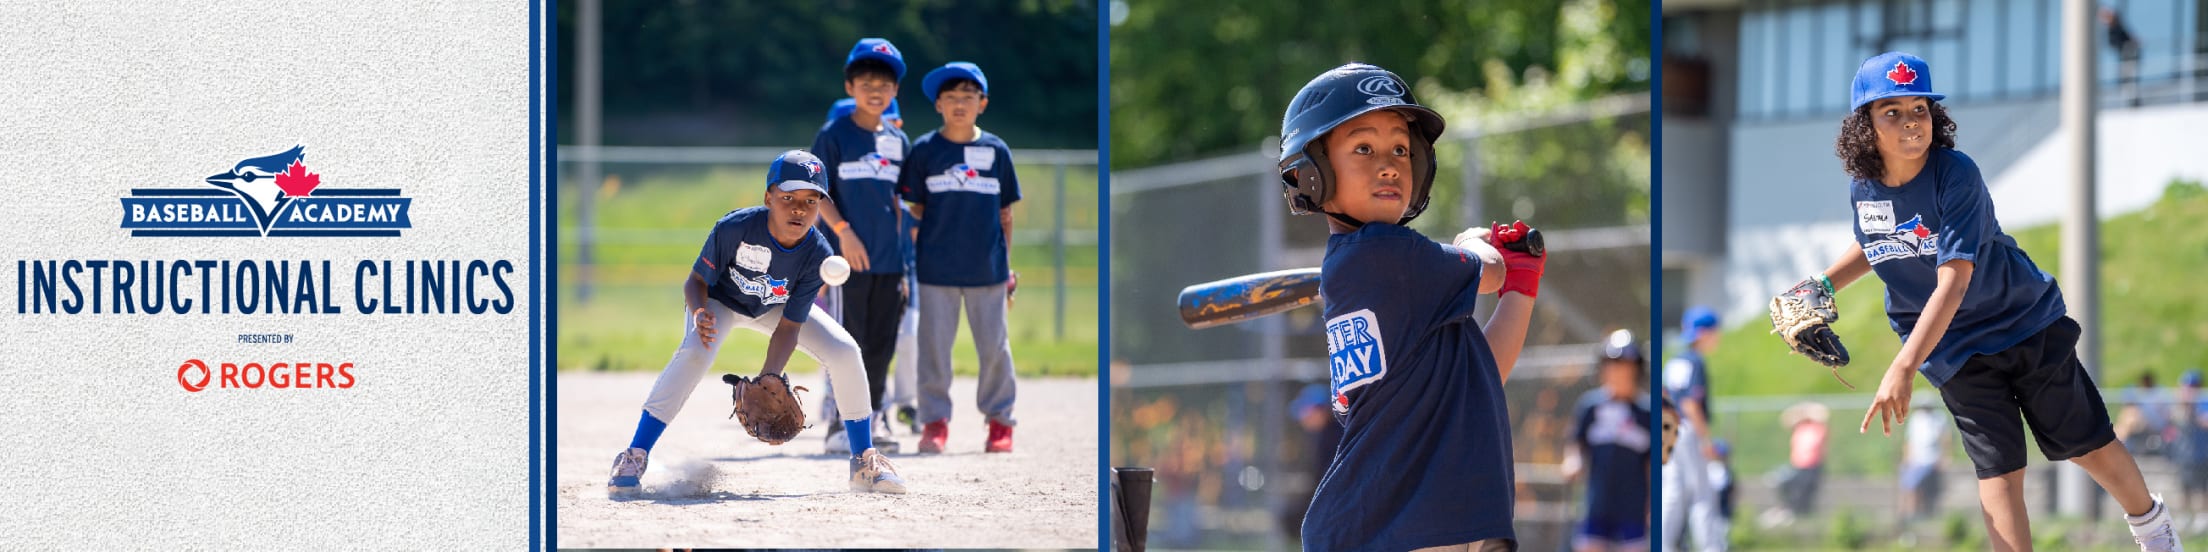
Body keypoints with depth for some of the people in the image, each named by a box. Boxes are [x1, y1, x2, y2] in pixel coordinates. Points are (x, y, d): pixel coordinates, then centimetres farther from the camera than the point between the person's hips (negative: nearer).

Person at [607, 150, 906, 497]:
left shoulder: (817, 255, -28)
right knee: (696, 351, -34)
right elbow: (696, 280, -22)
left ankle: (864, 464, 5)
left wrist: (766, 382, -37)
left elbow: (789, 326, -24)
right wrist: (699, 313, -45)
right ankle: (634, 458, -29)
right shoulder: (733, 229, -36)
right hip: (720, 302, -3)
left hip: (776, 308, 3)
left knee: (844, 352, -14)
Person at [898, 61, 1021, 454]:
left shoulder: (995, 150, 4)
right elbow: (916, 208, 6)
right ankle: (935, 421, 11)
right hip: (936, 269, -1)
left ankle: (999, 420, 18)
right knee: (935, 344, 2)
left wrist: (1006, 266, 7)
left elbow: (1005, 214, 8)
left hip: (987, 268, 1)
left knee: (994, 346, 6)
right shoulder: (925, 150, 1)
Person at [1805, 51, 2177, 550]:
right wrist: (1823, 285, -1)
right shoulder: (1864, 186, -8)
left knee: (2091, 448, 8)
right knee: (1998, 469, -9)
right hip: (1954, 352, 3)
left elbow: (1953, 284, -34)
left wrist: (1904, 369, -42)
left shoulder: (1956, 174, -25)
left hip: (2027, 325, -3)